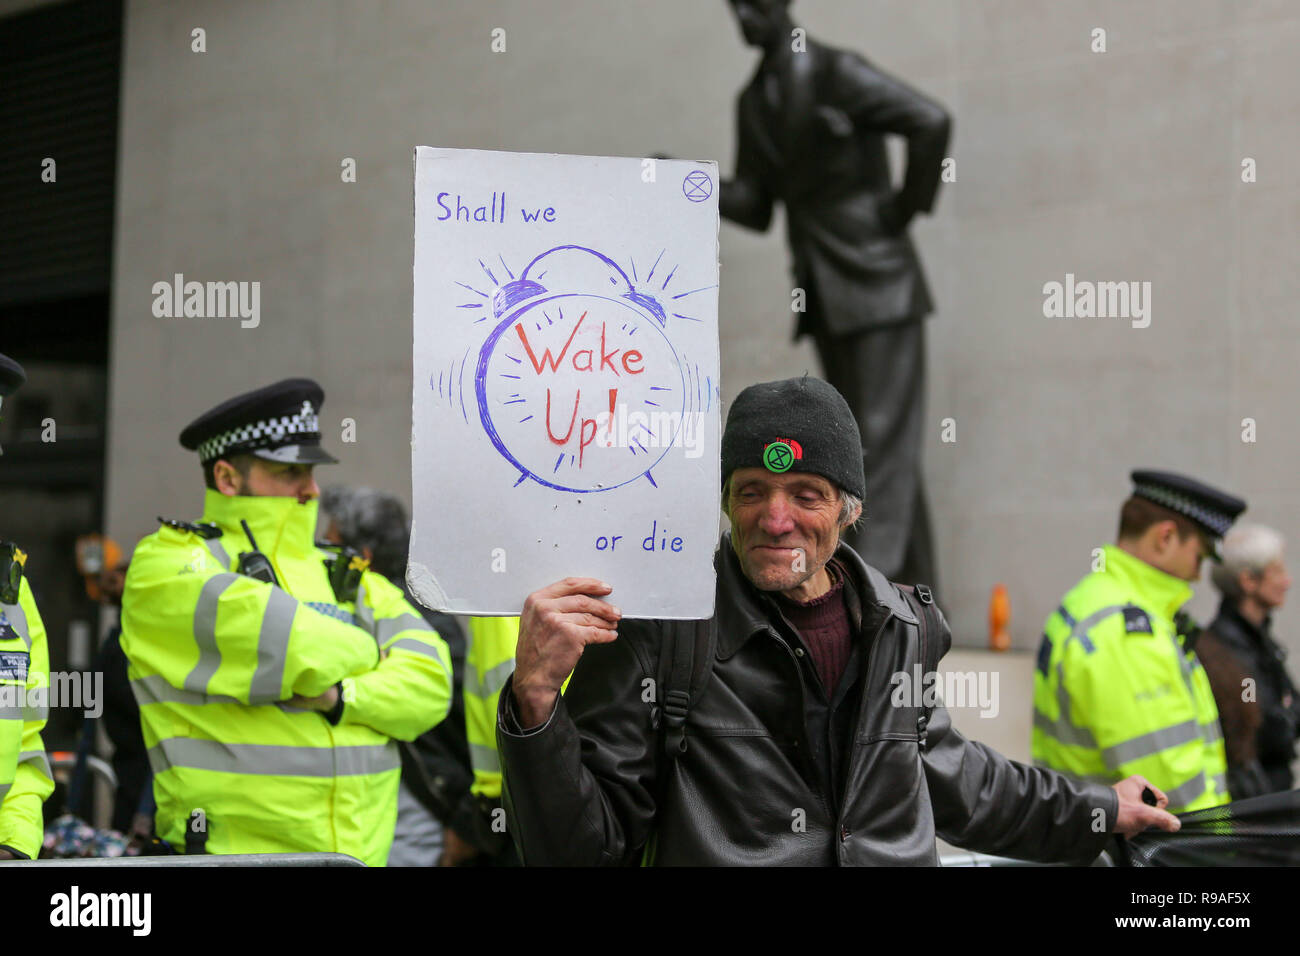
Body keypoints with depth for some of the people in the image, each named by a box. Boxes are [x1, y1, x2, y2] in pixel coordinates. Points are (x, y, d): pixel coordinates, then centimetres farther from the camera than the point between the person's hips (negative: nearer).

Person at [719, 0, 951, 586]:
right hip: (823, 296, 8)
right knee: (867, 448, 10)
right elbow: (755, 208, 13)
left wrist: (907, 205, -12)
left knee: (883, 439, -10)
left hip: (876, 281, -8)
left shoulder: (835, 73, -9)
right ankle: (916, 599, 17)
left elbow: (931, 123, -19)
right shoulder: (754, 102, 13)